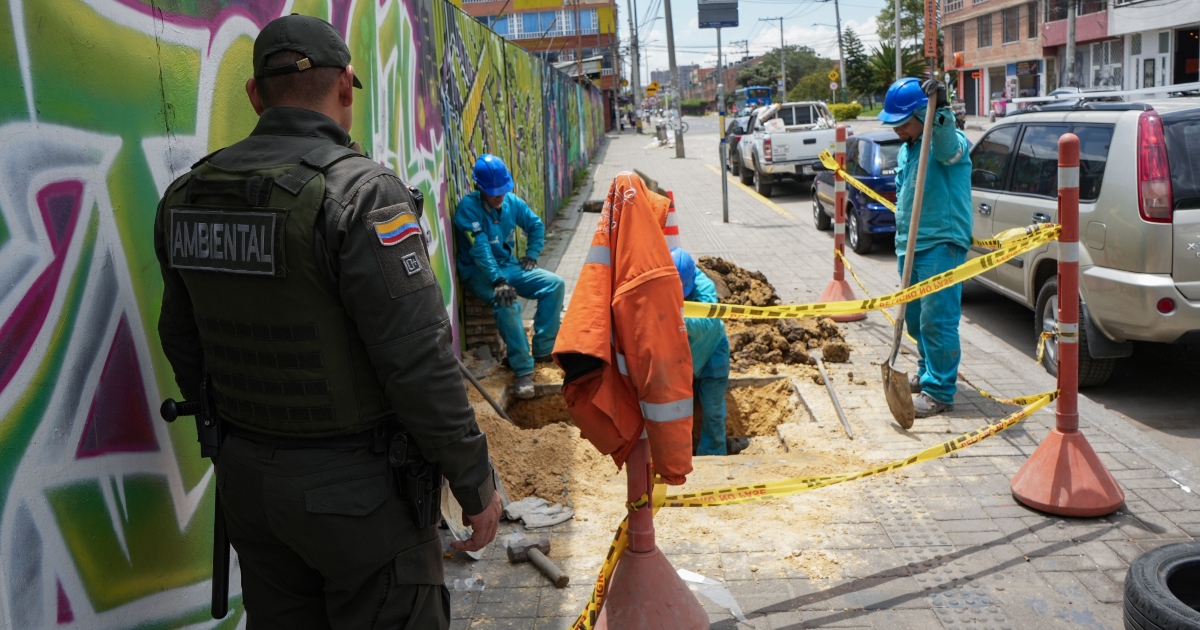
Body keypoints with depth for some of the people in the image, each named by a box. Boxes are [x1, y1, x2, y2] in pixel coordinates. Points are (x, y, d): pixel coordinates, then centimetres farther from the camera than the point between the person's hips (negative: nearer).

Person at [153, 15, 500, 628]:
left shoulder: (186, 196, 2)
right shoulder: (362, 193, -20)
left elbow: (182, 344, 11)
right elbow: (420, 361, -22)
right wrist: (476, 483, -11)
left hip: (245, 477, 7)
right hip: (354, 486, -6)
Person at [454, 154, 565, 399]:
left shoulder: (512, 202, 1)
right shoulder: (469, 207, -17)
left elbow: (536, 225, 17)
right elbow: (480, 249, -26)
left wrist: (532, 254, 2)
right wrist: (498, 281, -35)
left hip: (509, 266, 7)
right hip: (480, 273, -7)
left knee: (555, 284, -10)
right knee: (506, 303, -35)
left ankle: (543, 350, -7)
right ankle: (523, 369, -28)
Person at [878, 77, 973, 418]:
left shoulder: (947, 143, -10)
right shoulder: (906, 149, 16)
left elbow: (948, 146, -37)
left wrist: (939, 112, -54)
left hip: (941, 243, -9)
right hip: (910, 245, 9)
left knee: (936, 319, -9)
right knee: (915, 316, 17)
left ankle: (939, 390, -1)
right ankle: (928, 372, 36)